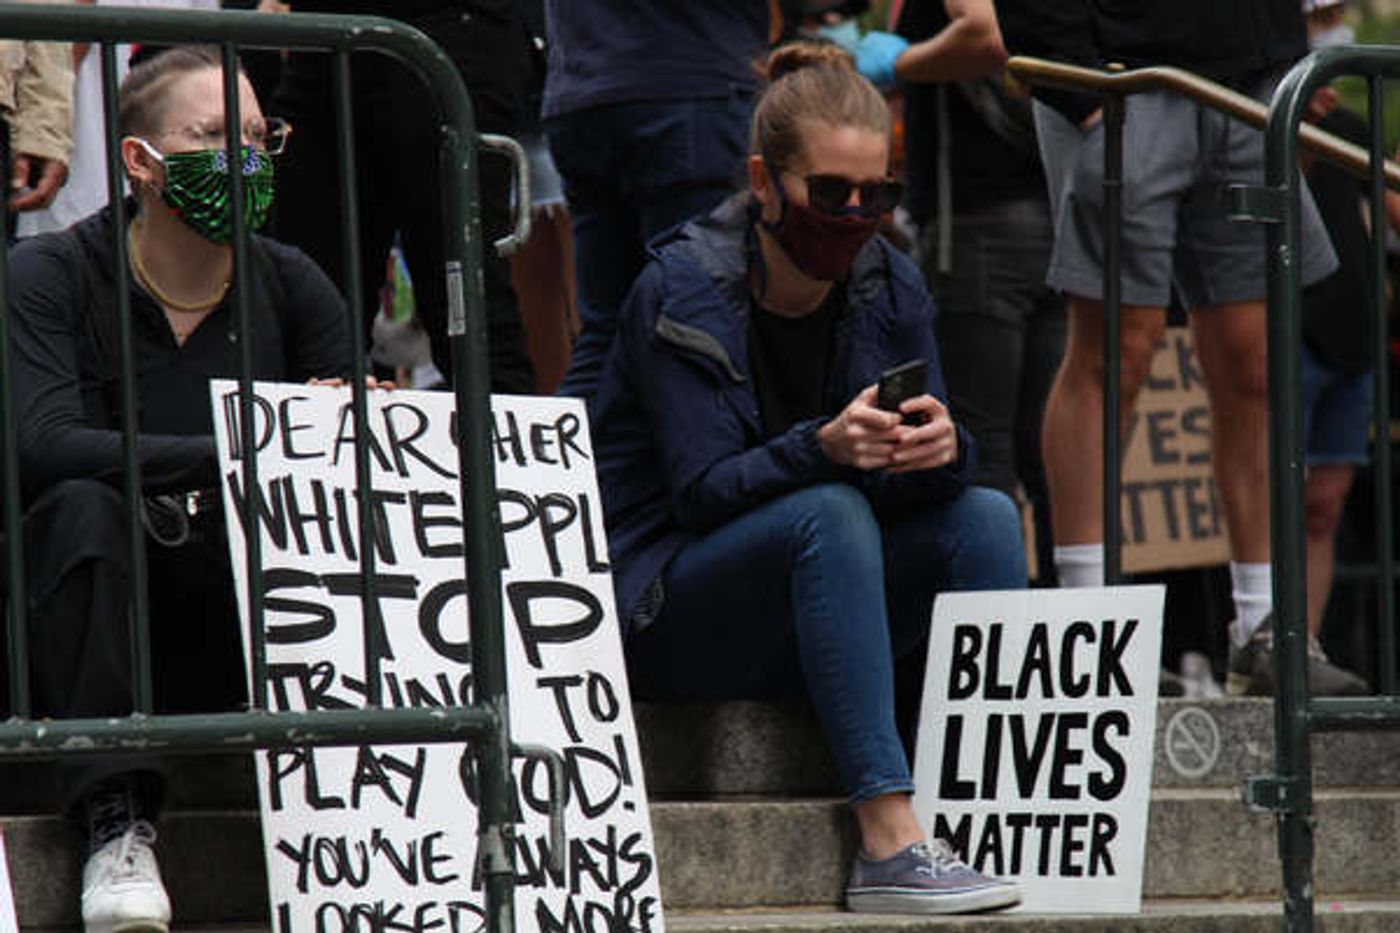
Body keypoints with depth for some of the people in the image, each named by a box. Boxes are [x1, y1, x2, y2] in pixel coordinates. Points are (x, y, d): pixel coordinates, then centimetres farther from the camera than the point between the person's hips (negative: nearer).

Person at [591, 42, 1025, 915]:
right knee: (828, 511, -33)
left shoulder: (891, 287, 1)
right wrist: (821, 449, -39)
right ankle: (889, 843, -41)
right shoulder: (683, 291, -15)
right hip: (666, 609, -6)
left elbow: (934, 470, -3)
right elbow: (702, 489, -21)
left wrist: (941, 448, -28)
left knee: (984, 516, -17)